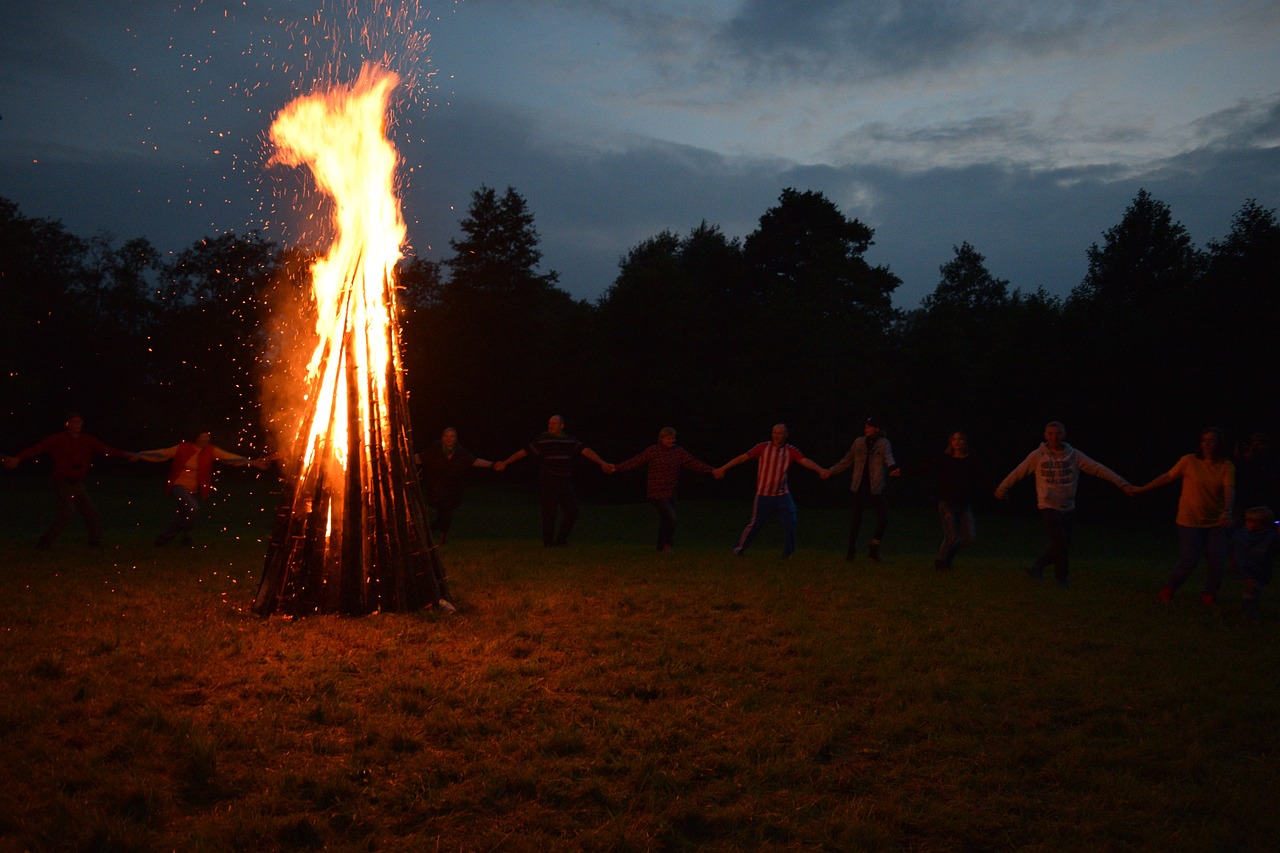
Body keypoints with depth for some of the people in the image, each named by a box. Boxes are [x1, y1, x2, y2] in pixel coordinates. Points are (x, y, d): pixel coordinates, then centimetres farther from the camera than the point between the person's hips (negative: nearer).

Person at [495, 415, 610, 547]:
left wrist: (601, 463, -15)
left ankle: (560, 541, 17)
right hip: (548, 485, -4)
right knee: (549, 514, -1)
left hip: (566, 483, 4)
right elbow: (524, 452, 0)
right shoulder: (542, 440, 0)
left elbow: (586, 451, -2)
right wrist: (505, 463, -3)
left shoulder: (570, 440, 8)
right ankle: (549, 543, 13)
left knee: (572, 513, 2)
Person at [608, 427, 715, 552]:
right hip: (656, 492, -6)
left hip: (670, 493, 6)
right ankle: (667, 544, 3)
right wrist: (617, 468, -17)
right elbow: (635, 461, -10)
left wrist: (712, 470, -1)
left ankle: (662, 548, 23)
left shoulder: (679, 451, 5)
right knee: (670, 518, -15)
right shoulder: (653, 450, -8)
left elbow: (694, 463, 5)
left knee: (666, 520, 11)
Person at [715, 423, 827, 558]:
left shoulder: (791, 450, -2)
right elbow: (743, 457, -7)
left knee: (790, 523, -4)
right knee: (755, 523, 1)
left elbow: (805, 461, -15)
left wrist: (820, 470, -33)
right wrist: (723, 468, -8)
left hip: (783, 495, 2)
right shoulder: (763, 447, -7)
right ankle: (739, 549, 17)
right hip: (764, 496, -2)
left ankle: (788, 552, 14)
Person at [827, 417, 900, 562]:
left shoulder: (883, 443, -3)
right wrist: (830, 471, 10)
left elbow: (888, 456, -24)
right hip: (860, 487, 1)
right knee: (856, 520, 7)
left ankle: (873, 551, 11)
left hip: (875, 489, -1)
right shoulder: (859, 442, 6)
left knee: (883, 520, -6)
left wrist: (892, 467, -46)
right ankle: (851, 550, 21)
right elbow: (846, 460, 14)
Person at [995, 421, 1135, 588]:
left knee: (1062, 547, 8)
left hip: (1068, 509, 4)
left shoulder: (1074, 455, -3)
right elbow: (1017, 473, 4)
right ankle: (1061, 577, 8)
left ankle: (1038, 566, 31)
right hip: (1048, 507, -3)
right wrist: (1002, 489, 12)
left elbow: (1099, 469, -10)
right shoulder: (1037, 456, -7)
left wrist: (1123, 484, -17)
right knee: (1061, 543, -14)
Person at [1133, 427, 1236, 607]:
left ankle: (1209, 596, 21)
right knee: (1188, 561, -6)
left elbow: (1229, 490, -17)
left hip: (1216, 523, 2)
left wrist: (1227, 511, -36)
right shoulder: (1189, 461, -7)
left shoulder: (1227, 467, -3)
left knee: (1217, 563, -1)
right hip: (1190, 522, -2)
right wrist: (1141, 489, 4)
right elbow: (1167, 477, 1)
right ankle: (1168, 590, 15)